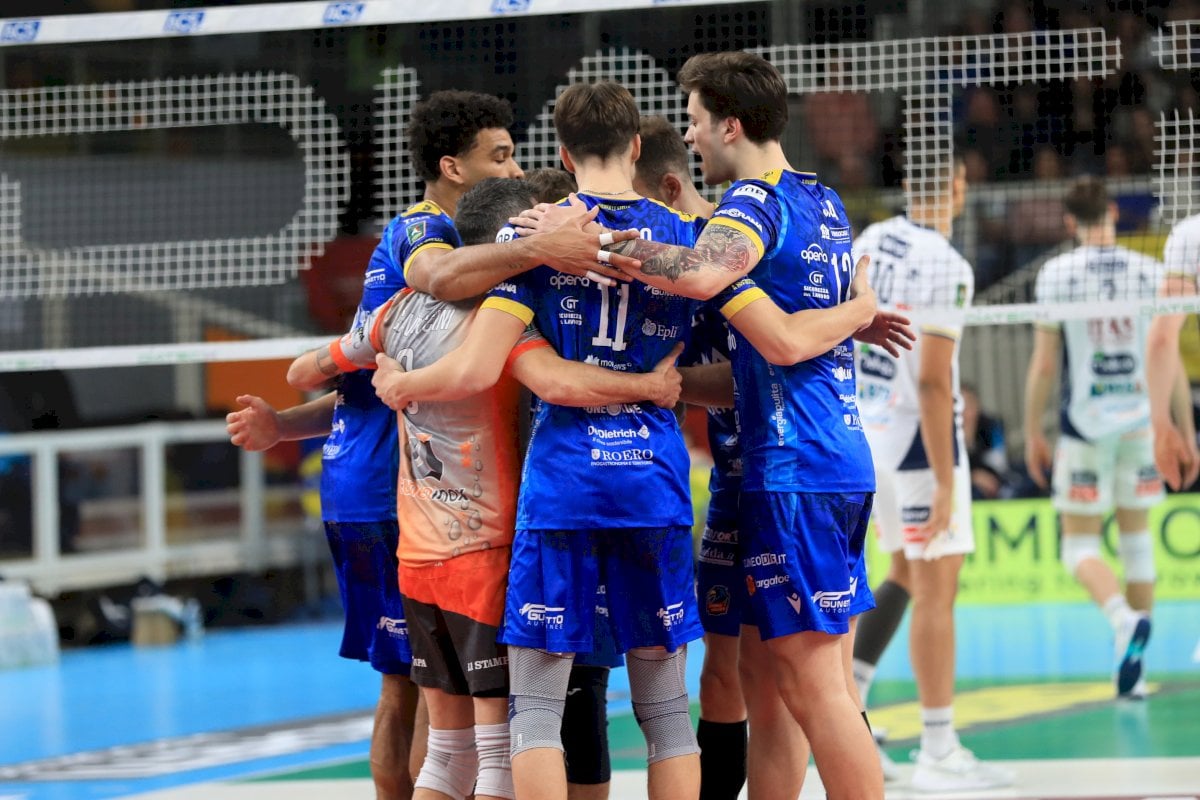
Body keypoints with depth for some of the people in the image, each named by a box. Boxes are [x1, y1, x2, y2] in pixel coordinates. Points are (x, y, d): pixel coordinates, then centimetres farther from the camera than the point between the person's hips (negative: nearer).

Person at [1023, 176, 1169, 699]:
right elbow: (1171, 361, 2)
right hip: (1142, 421, 3)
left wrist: (1032, 433, 5)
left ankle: (1124, 617, -27)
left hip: (1085, 425, -3)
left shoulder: (1056, 274, -6)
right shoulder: (1151, 272, 0)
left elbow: (1044, 364, -6)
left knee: (1079, 547, 3)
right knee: (1137, 538, 13)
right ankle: (1133, 668, 14)